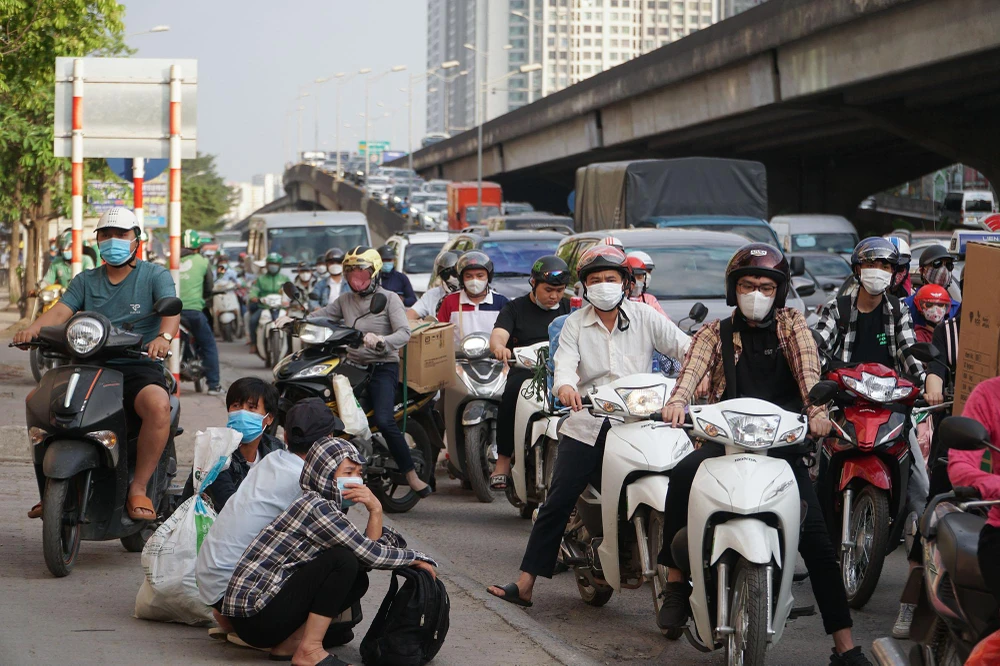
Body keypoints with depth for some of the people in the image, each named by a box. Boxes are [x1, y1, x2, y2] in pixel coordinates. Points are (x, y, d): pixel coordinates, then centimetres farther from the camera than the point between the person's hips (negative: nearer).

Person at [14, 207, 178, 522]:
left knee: (158, 405, -37)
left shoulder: (155, 276, 6)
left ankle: (138, 488, -23)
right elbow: (61, 311, 2)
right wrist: (32, 329, -21)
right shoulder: (85, 281, 18)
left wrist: (164, 336, -37)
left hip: (139, 367, -4)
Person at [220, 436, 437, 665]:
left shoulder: (328, 507, 15)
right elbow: (371, 555, -15)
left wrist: (375, 510, -5)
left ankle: (289, 643, 5)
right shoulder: (315, 507, -15)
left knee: (357, 580, 9)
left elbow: (368, 550, 7)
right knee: (343, 560, -17)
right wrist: (417, 559, -1)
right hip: (254, 616, -10)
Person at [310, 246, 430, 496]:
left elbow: (404, 333, -14)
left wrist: (382, 341, -34)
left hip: (383, 366, -6)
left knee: (384, 420, -26)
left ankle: (411, 474, -17)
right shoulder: (345, 301, 16)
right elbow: (320, 316, 11)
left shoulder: (389, 298, -1)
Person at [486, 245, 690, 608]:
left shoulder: (644, 317, 6)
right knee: (557, 502, -4)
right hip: (586, 425, 1)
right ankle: (525, 584, -4)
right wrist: (565, 386, -30)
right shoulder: (575, 323, 10)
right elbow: (565, 362, -6)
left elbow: (683, 347, -1)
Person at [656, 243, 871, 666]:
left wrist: (817, 408, -31)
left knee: (815, 536, -11)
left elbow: (808, 366, -10)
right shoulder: (715, 333, 11)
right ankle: (676, 580, -21)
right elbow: (693, 368, -10)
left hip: (782, 442, 0)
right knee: (683, 474, -32)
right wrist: (678, 400, -33)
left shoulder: (790, 324, 10)